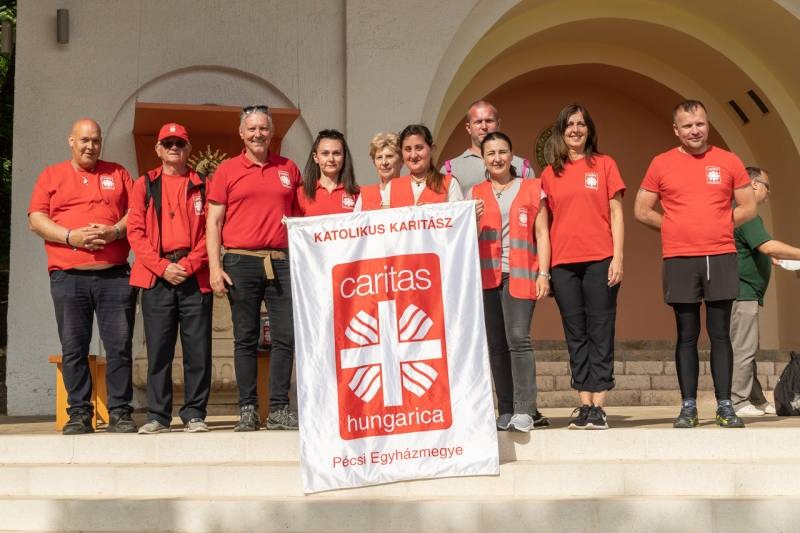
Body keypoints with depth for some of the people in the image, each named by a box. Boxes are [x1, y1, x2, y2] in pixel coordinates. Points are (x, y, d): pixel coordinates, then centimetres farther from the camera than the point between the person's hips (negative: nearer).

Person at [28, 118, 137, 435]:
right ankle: (79, 414, 8)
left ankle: (120, 412, 4)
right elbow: (36, 219, 4)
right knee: (73, 348, 1)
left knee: (120, 345, -3)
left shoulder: (117, 174, 16)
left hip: (115, 276, 0)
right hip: (68, 277, 0)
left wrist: (115, 231, -10)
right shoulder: (51, 175, 13)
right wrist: (71, 237, -11)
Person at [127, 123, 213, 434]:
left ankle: (194, 414, 8)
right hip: (156, 276, 0)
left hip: (195, 276, 0)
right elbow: (135, 231, 4)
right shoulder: (144, 185, 12)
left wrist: (189, 264, -9)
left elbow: (210, 231, 4)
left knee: (198, 349, 0)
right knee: (158, 348, 1)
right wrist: (162, 266, -8)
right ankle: (158, 416, 9)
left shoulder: (201, 185, 11)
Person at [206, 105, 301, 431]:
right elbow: (213, 221, 4)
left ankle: (279, 410, 6)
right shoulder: (227, 170, 7)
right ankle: (247, 410, 9)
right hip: (241, 262, -2)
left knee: (286, 336, -2)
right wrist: (214, 266, -5)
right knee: (245, 339, 3)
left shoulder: (289, 169, 13)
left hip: (282, 262, 2)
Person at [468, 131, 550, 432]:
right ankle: (506, 412, 8)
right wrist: (475, 220, -9)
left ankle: (524, 411, -12)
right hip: (486, 275, 3)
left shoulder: (532, 189, 10)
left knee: (518, 338, -15)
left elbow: (542, 233, 6)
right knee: (496, 345, 2)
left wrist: (543, 273, -4)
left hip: (520, 273, -2)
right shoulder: (475, 194, 15)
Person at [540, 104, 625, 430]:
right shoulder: (550, 173, 12)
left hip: (600, 260, -2)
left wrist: (618, 256, -6)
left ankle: (599, 406, -1)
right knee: (575, 335, 4)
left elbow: (616, 213, 4)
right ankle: (584, 405, 8)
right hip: (563, 263, 3)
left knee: (600, 333, -2)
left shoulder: (604, 164, 7)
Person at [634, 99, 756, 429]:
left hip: (721, 257, 0)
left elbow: (748, 208, 11)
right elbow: (641, 211, 9)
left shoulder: (728, 161, 7)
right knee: (687, 335, 4)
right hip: (679, 260, 0)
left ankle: (724, 406, 7)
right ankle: (688, 406, 9)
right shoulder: (661, 164, 5)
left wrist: (717, 228, 5)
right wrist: (677, 228, 6)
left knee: (720, 334, 2)